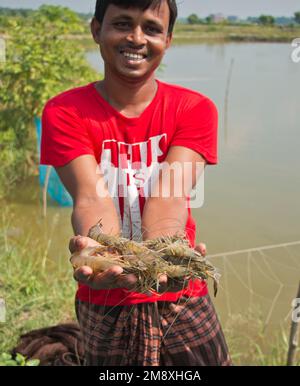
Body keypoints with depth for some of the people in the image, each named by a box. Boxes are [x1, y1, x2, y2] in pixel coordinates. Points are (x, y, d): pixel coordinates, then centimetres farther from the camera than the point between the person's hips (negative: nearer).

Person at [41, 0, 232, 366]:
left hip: (181, 297, 1)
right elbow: (92, 197, -20)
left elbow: (169, 194, -19)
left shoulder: (195, 109, -4)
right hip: (104, 304, 0)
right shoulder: (64, 112, -6)